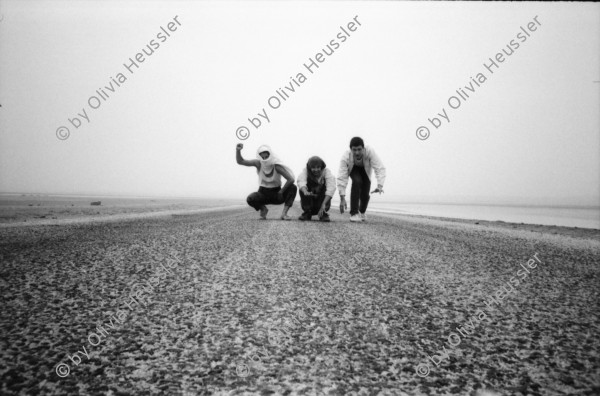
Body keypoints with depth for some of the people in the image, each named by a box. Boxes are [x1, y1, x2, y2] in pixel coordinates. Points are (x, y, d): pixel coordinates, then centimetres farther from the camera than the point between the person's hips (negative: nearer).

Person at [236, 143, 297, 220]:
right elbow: (240, 161, -15)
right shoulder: (258, 163, -13)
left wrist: (281, 192, -21)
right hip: (263, 193, 1)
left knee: (293, 187, -27)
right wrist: (238, 150, -33)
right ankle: (263, 209, 2)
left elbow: (291, 179, -27)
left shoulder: (276, 166, -20)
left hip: (276, 194, -1)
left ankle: (284, 213, -23)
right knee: (249, 199, -31)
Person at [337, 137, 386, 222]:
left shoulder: (370, 152, -41)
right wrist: (342, 198, -42)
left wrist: (379, 186, -59)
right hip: (353, 169, -1)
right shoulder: (346, 157, -38)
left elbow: (380, 169, -45)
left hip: (365, 170, 1)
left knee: (365, 195, -8)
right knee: (357, 181, -33)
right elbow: (341, 178, -38)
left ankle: (362, 212, 29)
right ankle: (354, 213, -23)